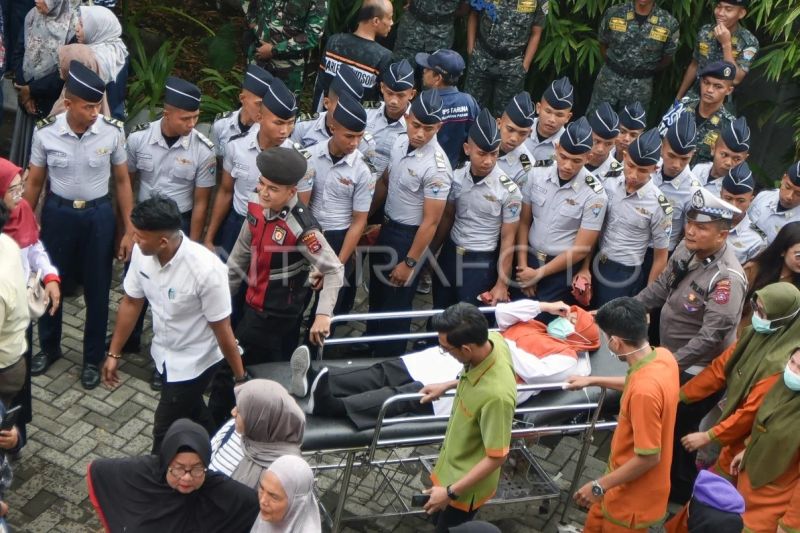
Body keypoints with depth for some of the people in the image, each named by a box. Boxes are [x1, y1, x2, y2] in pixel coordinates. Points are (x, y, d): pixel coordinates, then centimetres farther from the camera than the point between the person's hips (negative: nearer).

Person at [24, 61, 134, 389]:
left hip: (98, 216, -1)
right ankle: (49, 347, 40)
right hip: (58, 214, 1)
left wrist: (129, 231, -3)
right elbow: (34, 183, 0)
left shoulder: (112, 132, -14)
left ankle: (93, 358, 30)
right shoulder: (45, 133, -12)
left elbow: (122, 182, -4)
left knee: (97, 290, 10)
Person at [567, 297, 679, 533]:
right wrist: (592, 381, 22)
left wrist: (599, 486, -19)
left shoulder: (644, 391, -37)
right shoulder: (662, 356, -9)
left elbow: (648, 457, -30)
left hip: (632, 494, -8)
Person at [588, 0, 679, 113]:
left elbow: (667, 57, 5)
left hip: (640, 87, -1)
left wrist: (647, 73, 10)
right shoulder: (613, 13, -8)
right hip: (609, 80, 1)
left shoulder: (669, 23, -12)